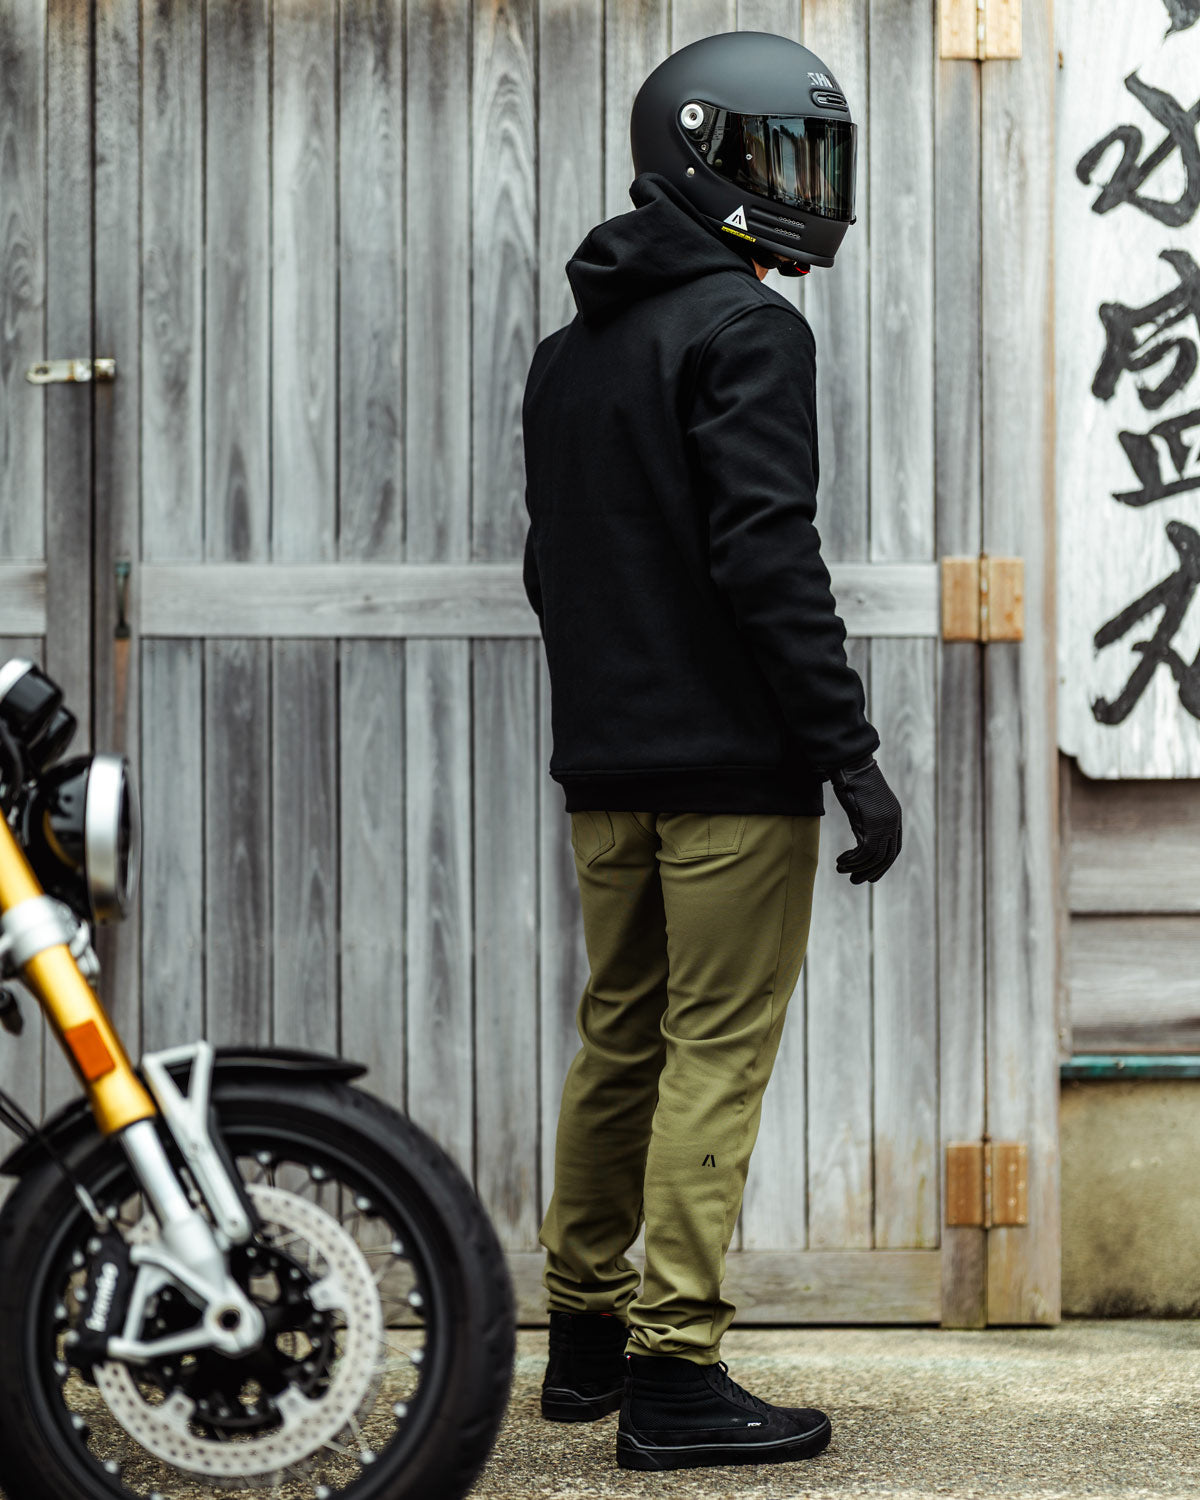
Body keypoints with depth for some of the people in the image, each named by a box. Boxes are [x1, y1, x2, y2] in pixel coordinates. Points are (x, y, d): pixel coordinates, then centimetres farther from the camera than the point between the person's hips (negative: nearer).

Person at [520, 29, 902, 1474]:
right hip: (732, 764, -8)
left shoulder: (569, 351, 15)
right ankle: (675, 1372, -5)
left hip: (606, 764, 8)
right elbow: (768, 560, -19)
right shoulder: (745, 331, -12)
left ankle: (585, 1337, 22)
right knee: (715, 1055, -5)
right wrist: (852, 757, -18)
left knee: (620, 1040, 15)